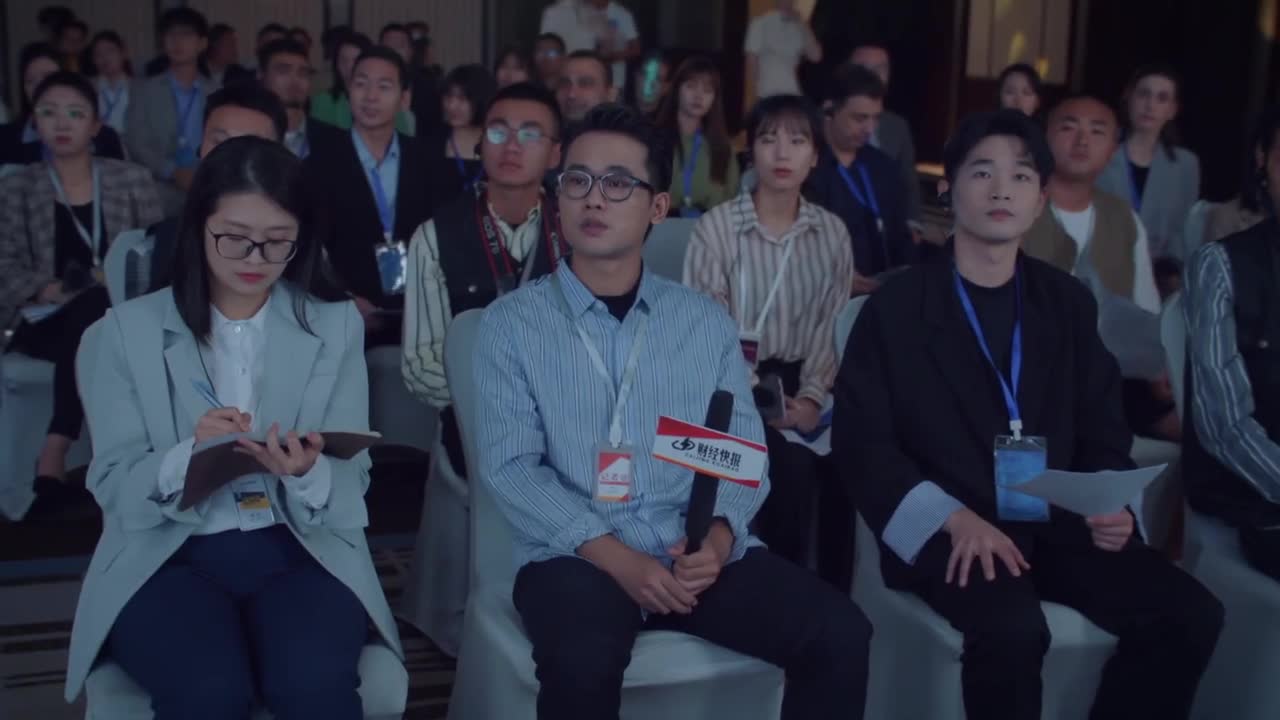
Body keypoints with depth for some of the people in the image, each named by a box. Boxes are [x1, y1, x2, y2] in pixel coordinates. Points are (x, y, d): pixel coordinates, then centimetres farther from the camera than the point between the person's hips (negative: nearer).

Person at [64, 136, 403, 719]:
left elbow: (353, 484, 2)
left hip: (301, 547, 1)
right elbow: (115, 488, -1)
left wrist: (307, 476, -22)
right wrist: (189, 457, -22)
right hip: (168, 554, -1)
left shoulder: (336, 325, 8)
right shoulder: (124, 332, 4)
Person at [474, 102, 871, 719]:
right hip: (578, 556, -3)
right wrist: (613, 555, -17)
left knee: (840, 634, -17)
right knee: (583, 662, -35)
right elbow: (510, 466, -6)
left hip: (698, 553, 3)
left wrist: (719, 536, -14)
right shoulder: (511, 324, 2)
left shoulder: (706, 321, 11)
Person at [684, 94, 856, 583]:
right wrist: (754, 397, -18)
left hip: (802, 381, 3)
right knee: (793, 465, -28)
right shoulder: (716, 227, -4)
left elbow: (832, 323, 4)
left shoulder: (833, 233, 8)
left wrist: (812, 396, -10)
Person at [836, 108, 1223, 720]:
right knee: (1013, 630, -32)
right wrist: (956, 520, -19)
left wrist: (1112, 505, -7)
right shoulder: (897, 307, -1)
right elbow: (861, 441, -6)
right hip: (948, 532, -4)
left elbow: (1103, 432, 15)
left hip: (1057, 525, 5)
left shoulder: (1069, 302, 12)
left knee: (1190, 614, -14)